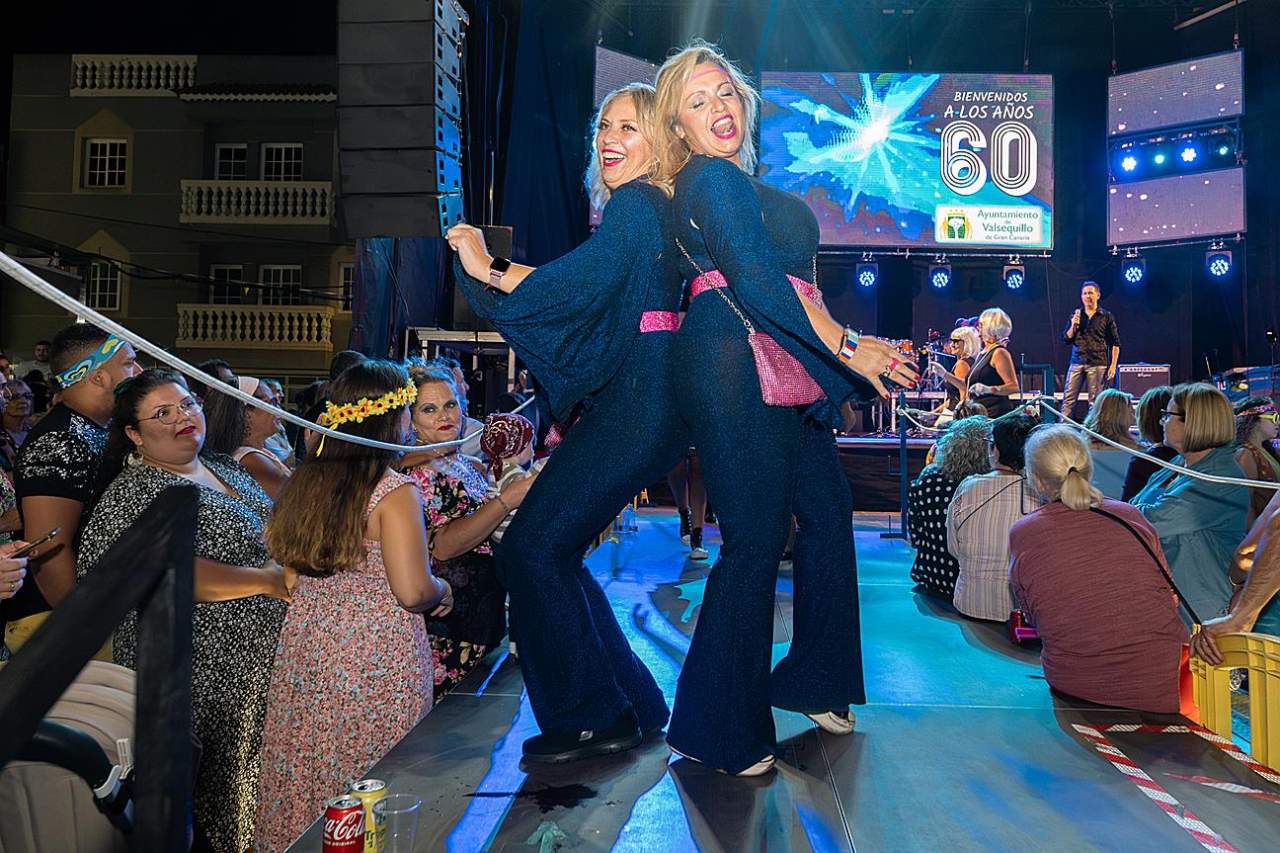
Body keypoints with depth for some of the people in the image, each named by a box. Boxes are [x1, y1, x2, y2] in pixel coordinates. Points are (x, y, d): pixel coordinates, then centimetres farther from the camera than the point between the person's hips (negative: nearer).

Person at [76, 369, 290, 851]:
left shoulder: (226, 468, 12)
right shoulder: (135, 491, -12)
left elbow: (270, 535, 24)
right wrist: (269, 582, -23)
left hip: (264, 657, 7)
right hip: (202, 671, -7)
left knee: (254, 769, 17)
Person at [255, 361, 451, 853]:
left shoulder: (305, 480, 3)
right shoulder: (394, 492, -16)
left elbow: (280, 555, 16)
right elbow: (413, 591, -21)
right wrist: (443, 590, 0)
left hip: (304, 649, 7)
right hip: (376, 660, -6)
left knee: (307, 773, 19)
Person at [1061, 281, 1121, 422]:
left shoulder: (1107, 317, 5)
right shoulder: (1075, 316, 12)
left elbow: (1115, 344, 4)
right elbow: (1066, 339, 11)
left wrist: (1113, 366, -3)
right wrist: (1073, 326, -7)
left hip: (1097, 364, -2)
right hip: (1076, 363, 2)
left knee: (1094, 401, 0)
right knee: (1068, 398, -3)